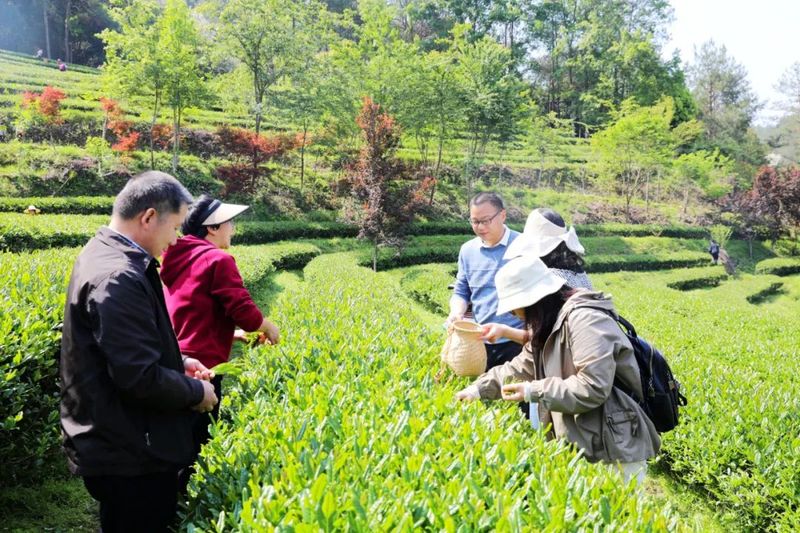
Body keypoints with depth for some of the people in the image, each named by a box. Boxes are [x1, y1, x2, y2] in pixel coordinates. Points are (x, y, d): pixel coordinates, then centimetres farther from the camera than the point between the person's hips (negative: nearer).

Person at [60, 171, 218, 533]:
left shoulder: (103, 254, 7)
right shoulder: (118, 277, -27)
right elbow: (140, 378, -29)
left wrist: (177, 362, 9)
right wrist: (196, 392, -13)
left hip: (116, 443, 11)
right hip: (129, 454, -10)